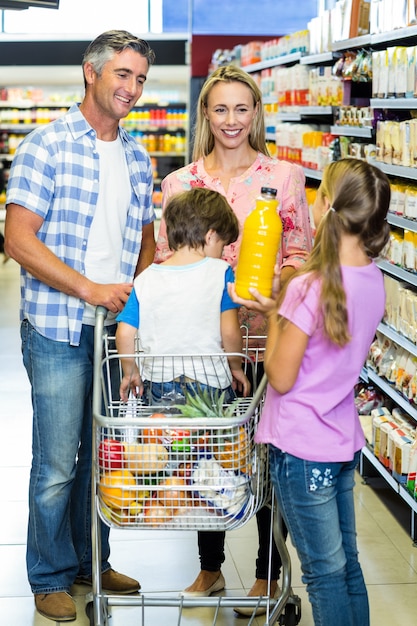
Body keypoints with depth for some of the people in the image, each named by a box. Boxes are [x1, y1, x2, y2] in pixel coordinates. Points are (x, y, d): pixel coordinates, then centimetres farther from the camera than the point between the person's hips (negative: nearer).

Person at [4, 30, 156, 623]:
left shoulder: (137, 158, 11)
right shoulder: (48, 145, -8)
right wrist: (91, 289, -19)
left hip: (119, 327, 6)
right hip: (59, 332, -6)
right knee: (58, 463, 2)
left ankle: (93, 562, 32)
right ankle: (51, 578, 19)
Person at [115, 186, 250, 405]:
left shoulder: (145, 279, 2)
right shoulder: (220, 273, -5)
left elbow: (124, 333, -1)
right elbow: (229, 331, -9)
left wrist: (131, 372, 13)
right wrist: (236, 367, 7)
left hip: (159, 384, 3)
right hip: (210, 382, -2)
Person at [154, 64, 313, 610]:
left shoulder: (284, 177, 1)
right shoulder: (180, 182, 7)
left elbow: (300, 256, 0)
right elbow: (165, 258, 7)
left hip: (265, 334, -2)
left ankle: (267, 575, 21)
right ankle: (210, 567, 27)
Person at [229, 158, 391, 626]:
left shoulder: (310, 288, -23)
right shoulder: (373, 281, 0)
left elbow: (281, 378, -17)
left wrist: (272, 314, -6)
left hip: (302, 448, -7)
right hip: (345, 441, 7)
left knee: (324, 573, 3)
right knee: (346, 564, 19)